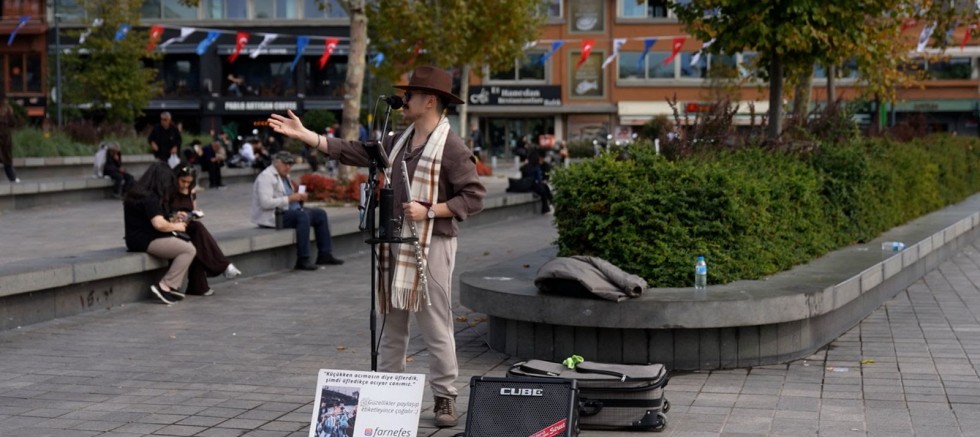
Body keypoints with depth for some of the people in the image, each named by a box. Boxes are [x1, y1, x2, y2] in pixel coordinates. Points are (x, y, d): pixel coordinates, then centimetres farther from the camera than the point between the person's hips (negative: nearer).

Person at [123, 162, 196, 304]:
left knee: (187, 246, 10)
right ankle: (164, 286, -13)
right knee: (189, 250, -16)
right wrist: (175, 226, -7)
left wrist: (171, 221, 15)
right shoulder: (149, 198, -18)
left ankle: (173, 287, 2)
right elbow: (159, 224, -26)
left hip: (142, 237, 11)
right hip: (146, 241, -11)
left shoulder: (139, 192, 14)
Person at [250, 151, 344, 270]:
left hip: (288, 212, 10)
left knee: (320, 214, 2)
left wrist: (299, 197, 4)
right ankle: (302, 260, -32)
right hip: (273, 216, -10)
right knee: (303, 215, -32)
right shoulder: (266, 177, -12)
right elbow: (266, 203, -24)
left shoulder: (284, 176, 18)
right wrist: (290, 198, -20)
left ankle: (324, 255, 1)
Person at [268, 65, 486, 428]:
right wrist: (302, 134, 11)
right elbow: (351, 152, 14)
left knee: (436, 327, -3)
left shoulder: (451, 147, -10)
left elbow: (473, 197, -13)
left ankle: (444, 398, 7)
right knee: (391, 325, 13)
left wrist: (429, 211, -19)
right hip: (394, 243, 8)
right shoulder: (398, 142, 14)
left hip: (431, 245, -8)